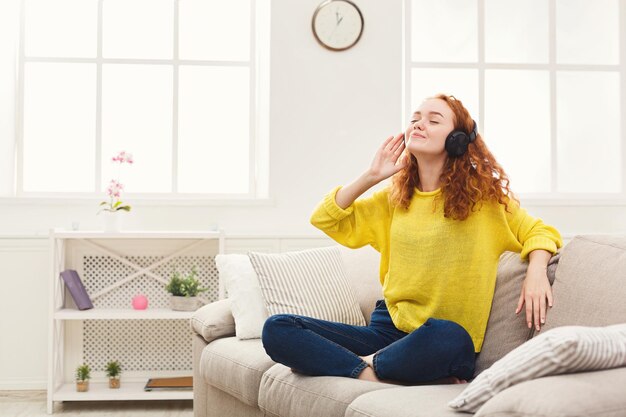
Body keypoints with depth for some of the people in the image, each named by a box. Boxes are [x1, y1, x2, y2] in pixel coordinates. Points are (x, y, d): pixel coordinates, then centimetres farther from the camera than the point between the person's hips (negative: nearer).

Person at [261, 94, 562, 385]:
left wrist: (536, 271, -14)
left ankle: (369, 364, -15)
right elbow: (324, 219, 15)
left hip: (445, 342, -3)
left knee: (448, 337, -43)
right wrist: (371, 176, 5)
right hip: (389, 328, 4)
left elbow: (539, 231, 7)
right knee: (277, 329, -15)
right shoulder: (395, 198, 14)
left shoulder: (483, 196, 2)